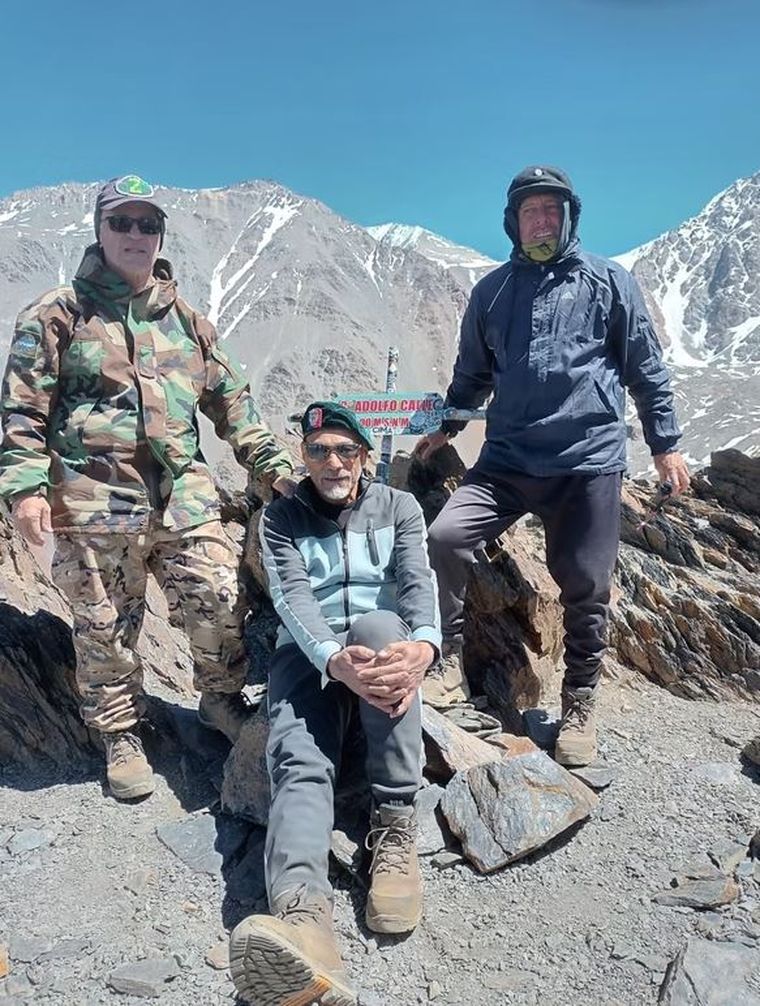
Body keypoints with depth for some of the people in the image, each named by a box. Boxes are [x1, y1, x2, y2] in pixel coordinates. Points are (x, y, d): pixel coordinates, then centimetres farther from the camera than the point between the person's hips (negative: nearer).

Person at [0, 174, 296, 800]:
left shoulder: (185, 319, 15)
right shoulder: (59, 314, 3)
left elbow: (231, 401, 17)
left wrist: (274, 466, 11)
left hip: (183, 495, 3)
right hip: (94, 502, -3)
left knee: (220, 602, 0)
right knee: (106, 626, 6)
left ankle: (222, 700, 26)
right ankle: (120, 736, 26)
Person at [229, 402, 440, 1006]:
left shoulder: (399, 507, 12)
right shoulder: (281, 518, 10)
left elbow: (419, 582, -4)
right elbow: (292, 596, -8)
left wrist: (424, 644, -30)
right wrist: (335, 659, -31)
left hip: (386, 644, 0)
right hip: (309, 653, 0)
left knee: (377, 623, -36)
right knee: (298, 759, -31)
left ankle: (395, 830, -32)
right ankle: (303, 919, -58)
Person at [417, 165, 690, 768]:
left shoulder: (609, 282, 6)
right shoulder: (492, 291, 13)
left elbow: (646, 367, 8)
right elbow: (473, 373, 22)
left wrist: (665, 443, 7)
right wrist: (446, 427, 14)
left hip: (590, 459, -2)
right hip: (508, 458, 2)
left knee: (585, 585, 2)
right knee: (446, 537, -18)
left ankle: (580, 704, 22)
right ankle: (449, 666, 0)